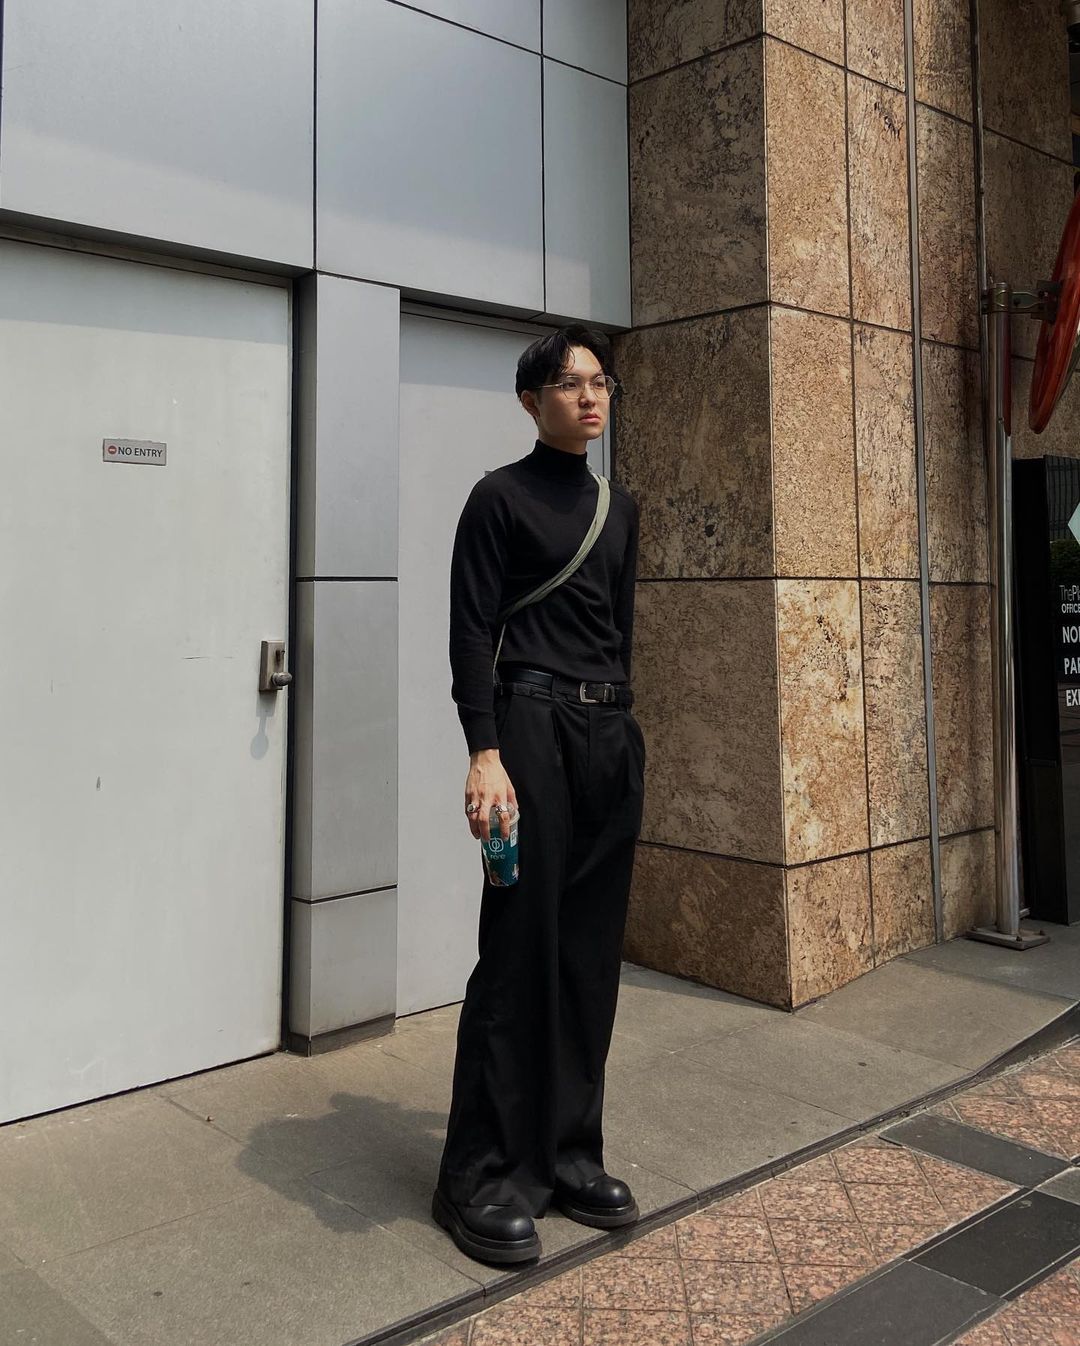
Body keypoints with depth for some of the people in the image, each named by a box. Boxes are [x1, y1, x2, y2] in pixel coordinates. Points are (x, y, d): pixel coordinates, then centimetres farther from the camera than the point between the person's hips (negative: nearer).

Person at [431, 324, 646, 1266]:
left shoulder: (620, 507, 17)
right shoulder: (501, 497, -3)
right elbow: (471, 632, -10)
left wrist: (620, 725, 18)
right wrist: (485, 756, -19)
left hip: (613, 736, 7)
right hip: (533, 728, -6)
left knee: (592, 950, 9)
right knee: (522, 948, -4)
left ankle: (568, 1154, 22)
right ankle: (483, 1174, 9)